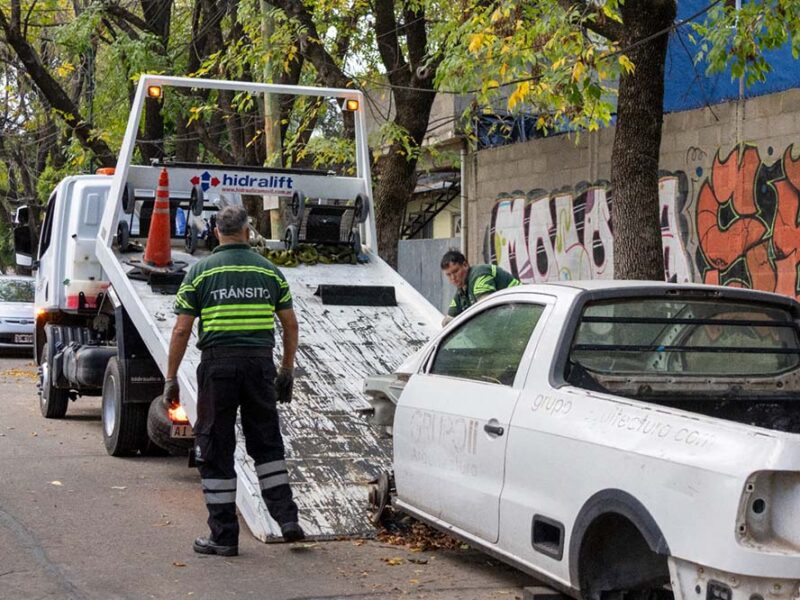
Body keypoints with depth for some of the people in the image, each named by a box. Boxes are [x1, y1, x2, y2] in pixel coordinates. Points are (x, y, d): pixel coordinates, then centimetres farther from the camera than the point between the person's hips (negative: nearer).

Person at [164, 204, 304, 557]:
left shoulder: (201, 271, 1)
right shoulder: (269, 270, 8)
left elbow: (182, 331, -3)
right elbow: (290, 325, 9)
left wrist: (171, 378, 3)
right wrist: (287, 370, 18)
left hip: (218, 363, -2)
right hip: (260, 363, 3)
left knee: (215, 451, 5)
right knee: (267, 444, 16)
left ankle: (224, 536, 7)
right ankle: (287, 518, 8)